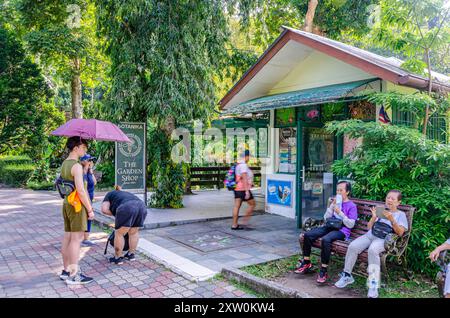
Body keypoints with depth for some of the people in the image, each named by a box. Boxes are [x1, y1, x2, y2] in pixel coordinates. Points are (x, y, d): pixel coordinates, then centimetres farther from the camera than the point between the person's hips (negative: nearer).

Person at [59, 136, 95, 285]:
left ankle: (66, 270, 23)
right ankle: (74, 275, 1)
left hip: (67, 204, 9)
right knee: (77, 239, -4)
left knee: (68, 238, 13)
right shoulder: (77, 166, -18)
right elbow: (81, 190, -22)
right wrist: (90, 209, -16)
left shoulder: (64, 164, 12)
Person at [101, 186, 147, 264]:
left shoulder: (109, 195, 28)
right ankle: (131, 254, 34)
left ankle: (117, 258, 20)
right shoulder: (127, 194, 41)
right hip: (141, 207, 6)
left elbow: (104, 210, 11)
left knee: (119, 234, 11)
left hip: (127, 208, -6)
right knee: (134, 232, 23)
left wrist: (115, 214, 24)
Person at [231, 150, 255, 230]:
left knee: (237, 206, 7)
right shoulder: (243, 165, -17)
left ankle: (234, 225, 9)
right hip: (243, 189, -9)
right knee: (252, 204, 5)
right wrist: (247, 191, -26)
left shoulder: (238, 164, 13)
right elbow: (244, 178, -24)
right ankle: (245, 222, 4)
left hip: (237, 189, 9)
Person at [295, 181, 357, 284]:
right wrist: (332, 206, -2)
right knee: (307, 235, -14)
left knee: (325, 239, -37)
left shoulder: (351, 206, 0)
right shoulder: (335, 202, 16)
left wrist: (340, 212, -15)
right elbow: (326, 219, 8)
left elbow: (351, 224, -8)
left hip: (342, 230, -6)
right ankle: (306, 263, 0)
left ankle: (324, 270, -25)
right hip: (330, 227, 6)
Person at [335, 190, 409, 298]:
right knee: (352, 246, -24)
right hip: (369, 235, 4)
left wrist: (391, 219, -13)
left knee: (372, 250, -38)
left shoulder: (401, 214, 14)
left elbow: (400, 232, -1)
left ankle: (373, 284, -34)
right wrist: (374, 217, 1)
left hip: (383, 239, -4)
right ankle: (347, 275, -10)